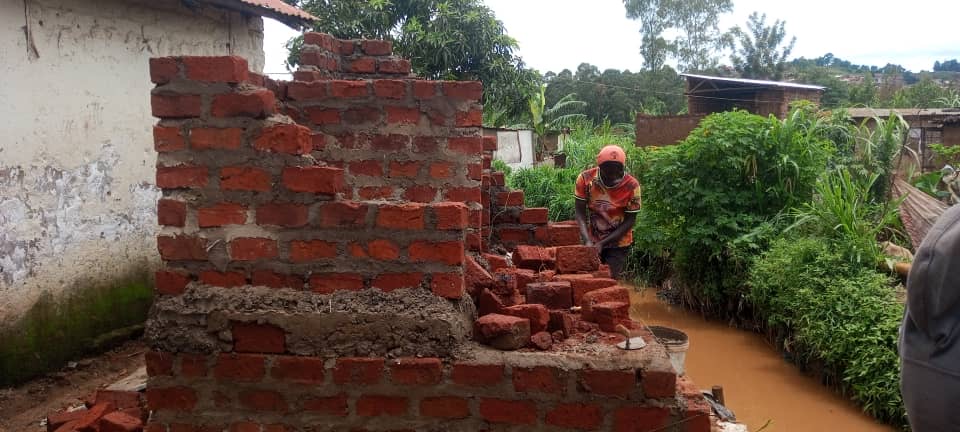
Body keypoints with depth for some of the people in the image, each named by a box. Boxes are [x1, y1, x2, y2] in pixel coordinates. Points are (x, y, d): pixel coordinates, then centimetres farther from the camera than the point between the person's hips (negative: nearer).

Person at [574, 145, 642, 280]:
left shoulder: (631, 186, -19)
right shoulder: (585, 179, -16)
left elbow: (630, 220, -13)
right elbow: (581, 213, -10)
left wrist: (602, 243, -18)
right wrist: (588, 241, -23)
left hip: (618, 242, -2)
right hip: (593, 240, 2)